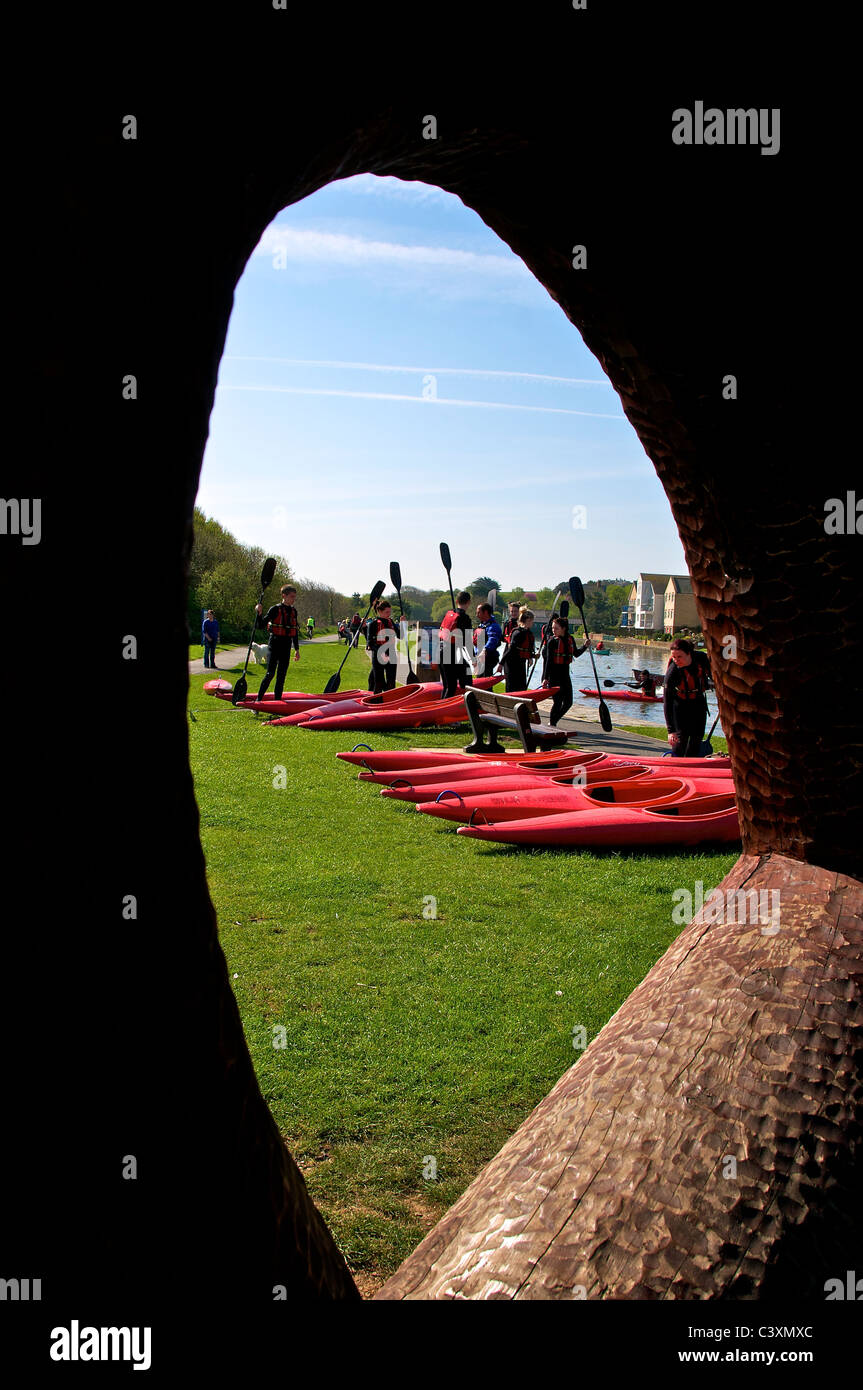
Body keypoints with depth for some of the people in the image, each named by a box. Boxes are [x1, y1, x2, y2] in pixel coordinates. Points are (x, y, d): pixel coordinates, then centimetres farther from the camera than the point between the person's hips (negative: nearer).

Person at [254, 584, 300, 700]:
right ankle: (258, 699, -2)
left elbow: (295, 632, 18)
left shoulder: (293, 611, 11)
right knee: (270, 673, -12)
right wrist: (259, 613, -25)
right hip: (275, 644, -5)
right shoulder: (275, 609, -6)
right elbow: (260, 625, -7)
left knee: (282, 675, 6)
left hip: (286, 646, 6)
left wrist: (297, 649, 17)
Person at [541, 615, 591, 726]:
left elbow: (576, 654, 22)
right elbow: (548, 660, -12)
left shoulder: (570, 639, 6)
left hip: (565, 673, 6)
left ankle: (553, 722, 23)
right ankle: (551, 725, 9)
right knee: (557, 701, -7)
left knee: (568, 702, 5)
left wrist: (585, 646, 6)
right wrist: (545, 678, -16)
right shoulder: (552, 641, -9)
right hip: (554, 674, -6)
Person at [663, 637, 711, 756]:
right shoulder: (672, 672, -32)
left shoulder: (702, 658, -23)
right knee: (681, 738, -12)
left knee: (697, 737, 5)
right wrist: (670, 730, -32)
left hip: (699, 702, 4)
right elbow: (667, 702, -29)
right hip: (680, 703, -4)